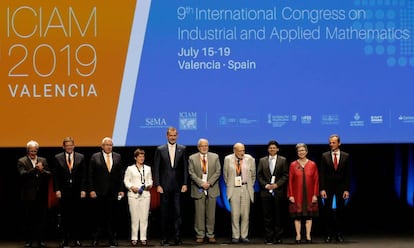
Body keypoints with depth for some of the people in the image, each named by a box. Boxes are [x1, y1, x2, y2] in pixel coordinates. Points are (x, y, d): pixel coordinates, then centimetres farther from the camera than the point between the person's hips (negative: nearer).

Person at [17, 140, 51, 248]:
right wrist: (35, 169, -22)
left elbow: (49, 174, 4)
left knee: (41, 219, 5)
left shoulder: (43, 160, 11)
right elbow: (22, 174, -14)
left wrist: (42, 170, -15)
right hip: (28, 195, -3)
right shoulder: (21, 161, 1)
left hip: (41, 195, 3)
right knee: (28, 219, 2)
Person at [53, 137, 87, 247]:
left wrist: (83, 190, -3)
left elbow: (84, 175, 4)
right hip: (63, 192, 0)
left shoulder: (81, 157, 6)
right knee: (65, 216, 3)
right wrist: (57, 190, -6)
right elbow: (55, 175, 2)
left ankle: (77, 239, 9)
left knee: (77, 216, 3)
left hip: (77, 191, 0)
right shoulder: (58, 158, 5)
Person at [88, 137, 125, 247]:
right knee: (99, 216, 3)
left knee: (112, 216, 4)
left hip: (113, 192, 2)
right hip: (99, 192, -2)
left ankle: (112, 239, 10)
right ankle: (96, 238, 11)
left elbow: (121, 175, 9)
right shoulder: (95, 157, 2)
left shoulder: (117, 157, 9)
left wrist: (121, 190, 3)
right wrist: (91, 190, -6)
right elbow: (91, 175, 0)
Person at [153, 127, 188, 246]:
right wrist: (157, 185, -5)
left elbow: (185, 168, 6)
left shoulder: (182, 149, 7)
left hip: (178, 186, 0)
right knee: (164, 213, 3)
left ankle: (177, 238, 3)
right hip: (164, 186, 0)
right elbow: (156, 169, 3)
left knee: (177, 212, -1)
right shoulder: (160, 150, 4)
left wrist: (185, 184, -2)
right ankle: (164, 238, 8)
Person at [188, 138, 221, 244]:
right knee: (199, 213, -1)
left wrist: (209, 183, -9)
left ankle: (210, 235, 9)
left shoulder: (215, 157, 8)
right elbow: (191, 173, -2)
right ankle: (200, 235, 6)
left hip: (212, 189, 1)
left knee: (211, 214, 3)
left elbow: (218, 171, 3)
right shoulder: (192, 158, 5)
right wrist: (201, 183, -13)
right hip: (198, 189, -1)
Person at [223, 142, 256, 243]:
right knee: (235, 214, -1)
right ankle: (235, 236, 6)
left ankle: (244, 236, 11)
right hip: (234, 189, -1)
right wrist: (229, 185, 9)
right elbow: (225, 174, 11)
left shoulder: (250, 159, 1)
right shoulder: (228, 159, 1)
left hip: (246, 189, 1)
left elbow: (253, 175, 11)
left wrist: (250, 186, 9)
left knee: (245, 214, 3)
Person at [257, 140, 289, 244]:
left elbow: (285, 175, 1)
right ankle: (269, 237, 5)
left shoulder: (283, 160, 6)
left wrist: (277, 184, -11)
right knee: (267, 216, 1)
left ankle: (277, 237, 6)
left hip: (278, 191, -1)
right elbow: (259, 175, 9)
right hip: (266, 192, 2)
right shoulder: (262, 160, 12)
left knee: (278, 215, 1)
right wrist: (265, 185, -6)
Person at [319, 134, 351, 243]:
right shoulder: (325, 156, 3)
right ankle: (328, 235, 6)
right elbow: (322, 174, 1)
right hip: (328, 188, 0)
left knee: (340, 212, 2)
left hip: (341, 188, 0)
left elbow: (348, 174, 2)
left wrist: (347, 189, -4)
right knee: (327, 212, 0)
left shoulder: (346, 156, 3)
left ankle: (339, 234, 10)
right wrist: (322, 189, -7)